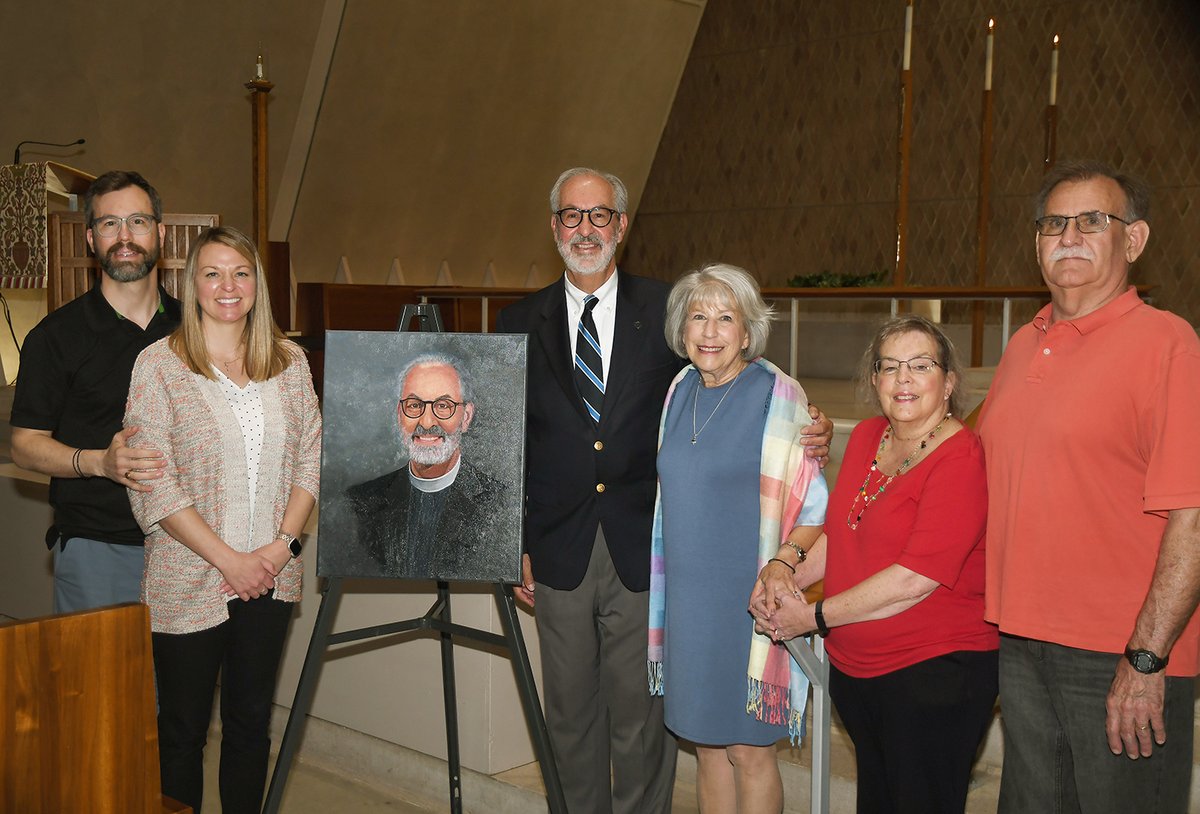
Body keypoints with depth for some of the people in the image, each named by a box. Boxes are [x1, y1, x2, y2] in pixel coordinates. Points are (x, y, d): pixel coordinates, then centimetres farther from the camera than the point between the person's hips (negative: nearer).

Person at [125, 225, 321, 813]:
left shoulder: (289, 361, 6)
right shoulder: (159, 364, -6)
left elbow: (311, 459, 6)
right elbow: (152, 486, -10)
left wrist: (282, 544, -7)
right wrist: (228, 560, -14)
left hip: (270, 580, 3)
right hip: (190, 583, -3)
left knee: (252, 721, 14)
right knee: (182, 729, 9)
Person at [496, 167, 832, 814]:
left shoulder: (667, 312, 1)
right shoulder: (521, 325, 6)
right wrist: (518, 548, 7)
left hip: (644, 550, -1)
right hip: (560, 555, 2)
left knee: (642, 714, 7)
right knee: (570, 714, 13)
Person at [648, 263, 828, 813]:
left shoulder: (777, 396, -9)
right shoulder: (680, 391, 9)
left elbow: (813, 502, -8)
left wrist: (783, 562, -25)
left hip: (749, 599, -5)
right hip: (687, 597, 6)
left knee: (748, 748, 3)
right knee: (707, 744, 14)